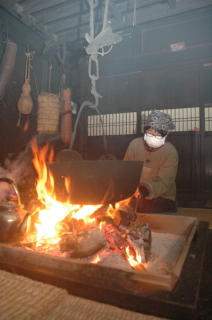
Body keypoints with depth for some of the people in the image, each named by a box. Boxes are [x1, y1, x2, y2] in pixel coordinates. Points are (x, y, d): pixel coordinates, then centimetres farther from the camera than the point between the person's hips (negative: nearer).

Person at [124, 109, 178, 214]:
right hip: (136, 198, 3)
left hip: (162, 199, -2)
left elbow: (163, 182, -16)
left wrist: (147, 190, -36)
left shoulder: (171, 152, -10)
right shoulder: (135, 144, -1)